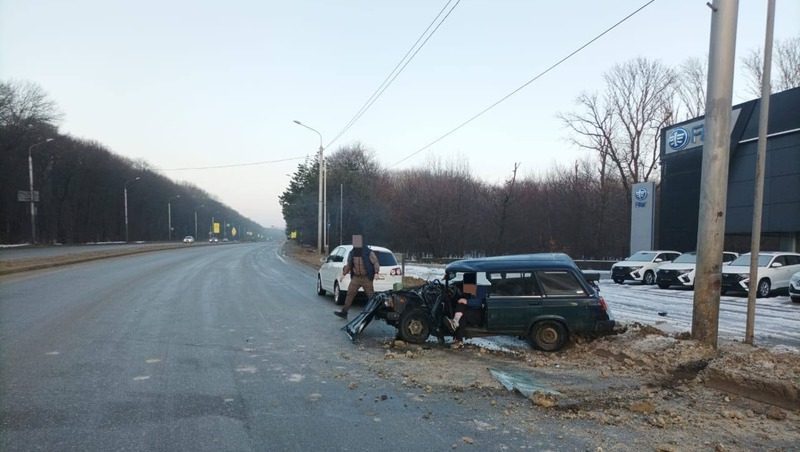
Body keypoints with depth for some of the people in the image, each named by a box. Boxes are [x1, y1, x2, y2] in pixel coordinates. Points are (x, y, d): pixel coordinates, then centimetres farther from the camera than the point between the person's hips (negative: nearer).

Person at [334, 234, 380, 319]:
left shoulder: (368, 253, -10)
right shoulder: (352, 253, 5)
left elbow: (376, 263, -9)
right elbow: (348, 265, 17)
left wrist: (376, 273, -22)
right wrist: (343, 274, 12)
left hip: (366, 278, -4)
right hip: (356, 278, 5)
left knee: (371, 296, 1)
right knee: (350, 294, -2)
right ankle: (344, 312, 0)